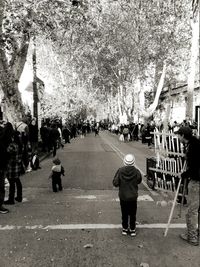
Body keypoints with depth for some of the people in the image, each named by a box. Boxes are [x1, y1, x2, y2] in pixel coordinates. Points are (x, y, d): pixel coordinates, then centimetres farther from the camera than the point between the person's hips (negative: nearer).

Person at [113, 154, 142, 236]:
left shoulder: (120, 171, -16)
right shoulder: (136, 171, -15)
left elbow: (115, 183, -12)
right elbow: (139, 181, 3)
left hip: (123, 196, 0)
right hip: (133, 197, 0)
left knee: (124, 214, 16)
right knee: (133, 214, 15)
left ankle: (125, 229, 26)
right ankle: (132, 229, 24)